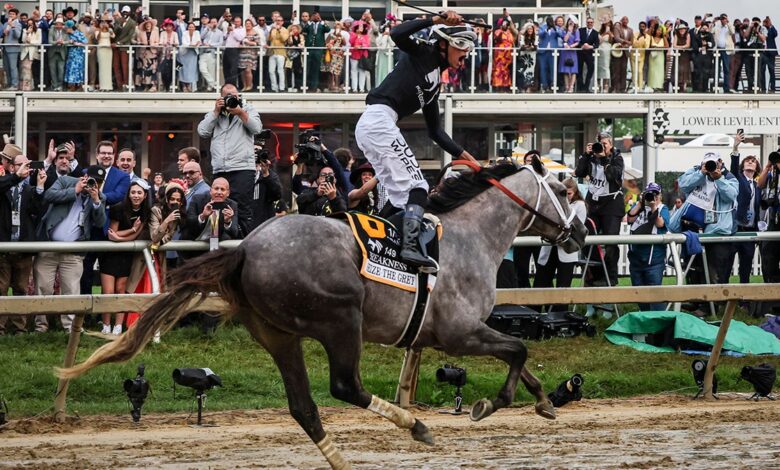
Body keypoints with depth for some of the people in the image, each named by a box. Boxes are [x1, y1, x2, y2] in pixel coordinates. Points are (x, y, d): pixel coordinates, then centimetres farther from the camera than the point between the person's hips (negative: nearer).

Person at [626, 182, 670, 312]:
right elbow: (630, 219, -4)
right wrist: (640, 203, -7)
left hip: (654, 258, -5)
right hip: (636, 256, 5)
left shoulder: (663, 209, 3)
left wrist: (654, 207, -16)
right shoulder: (638, 206, 12)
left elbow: (660, 224, -13)